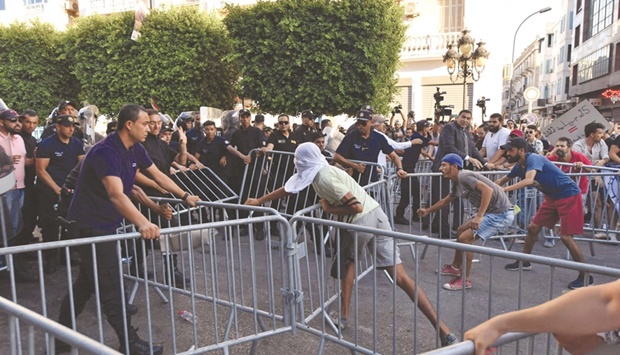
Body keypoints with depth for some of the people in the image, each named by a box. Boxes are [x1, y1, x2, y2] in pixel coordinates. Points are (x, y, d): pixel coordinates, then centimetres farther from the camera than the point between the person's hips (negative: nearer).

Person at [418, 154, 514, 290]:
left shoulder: (463, 176, -17)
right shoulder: (457, 183, 13)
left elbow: (488, 190, -30)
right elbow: (445, 201, 30)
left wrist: (479, 216, -34)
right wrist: (427, 211, 41)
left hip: (501, 213, -10)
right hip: (491, 211, 10)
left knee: (465, 238, -12)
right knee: (461, 231, 20)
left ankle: (465, 280, 2)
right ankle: (455, 267, 35)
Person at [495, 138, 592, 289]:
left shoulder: (533, 159, -25)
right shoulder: (519, 166, 1)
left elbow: (528, 180, -43)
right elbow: (504, 180, 18)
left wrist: (503, 190, -46)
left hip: (568, 195, -9)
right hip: (553, 197, 9)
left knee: (566, 237, -12)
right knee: (532, 228, 10)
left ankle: (585, 276, 2)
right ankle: (524, 262, 25)